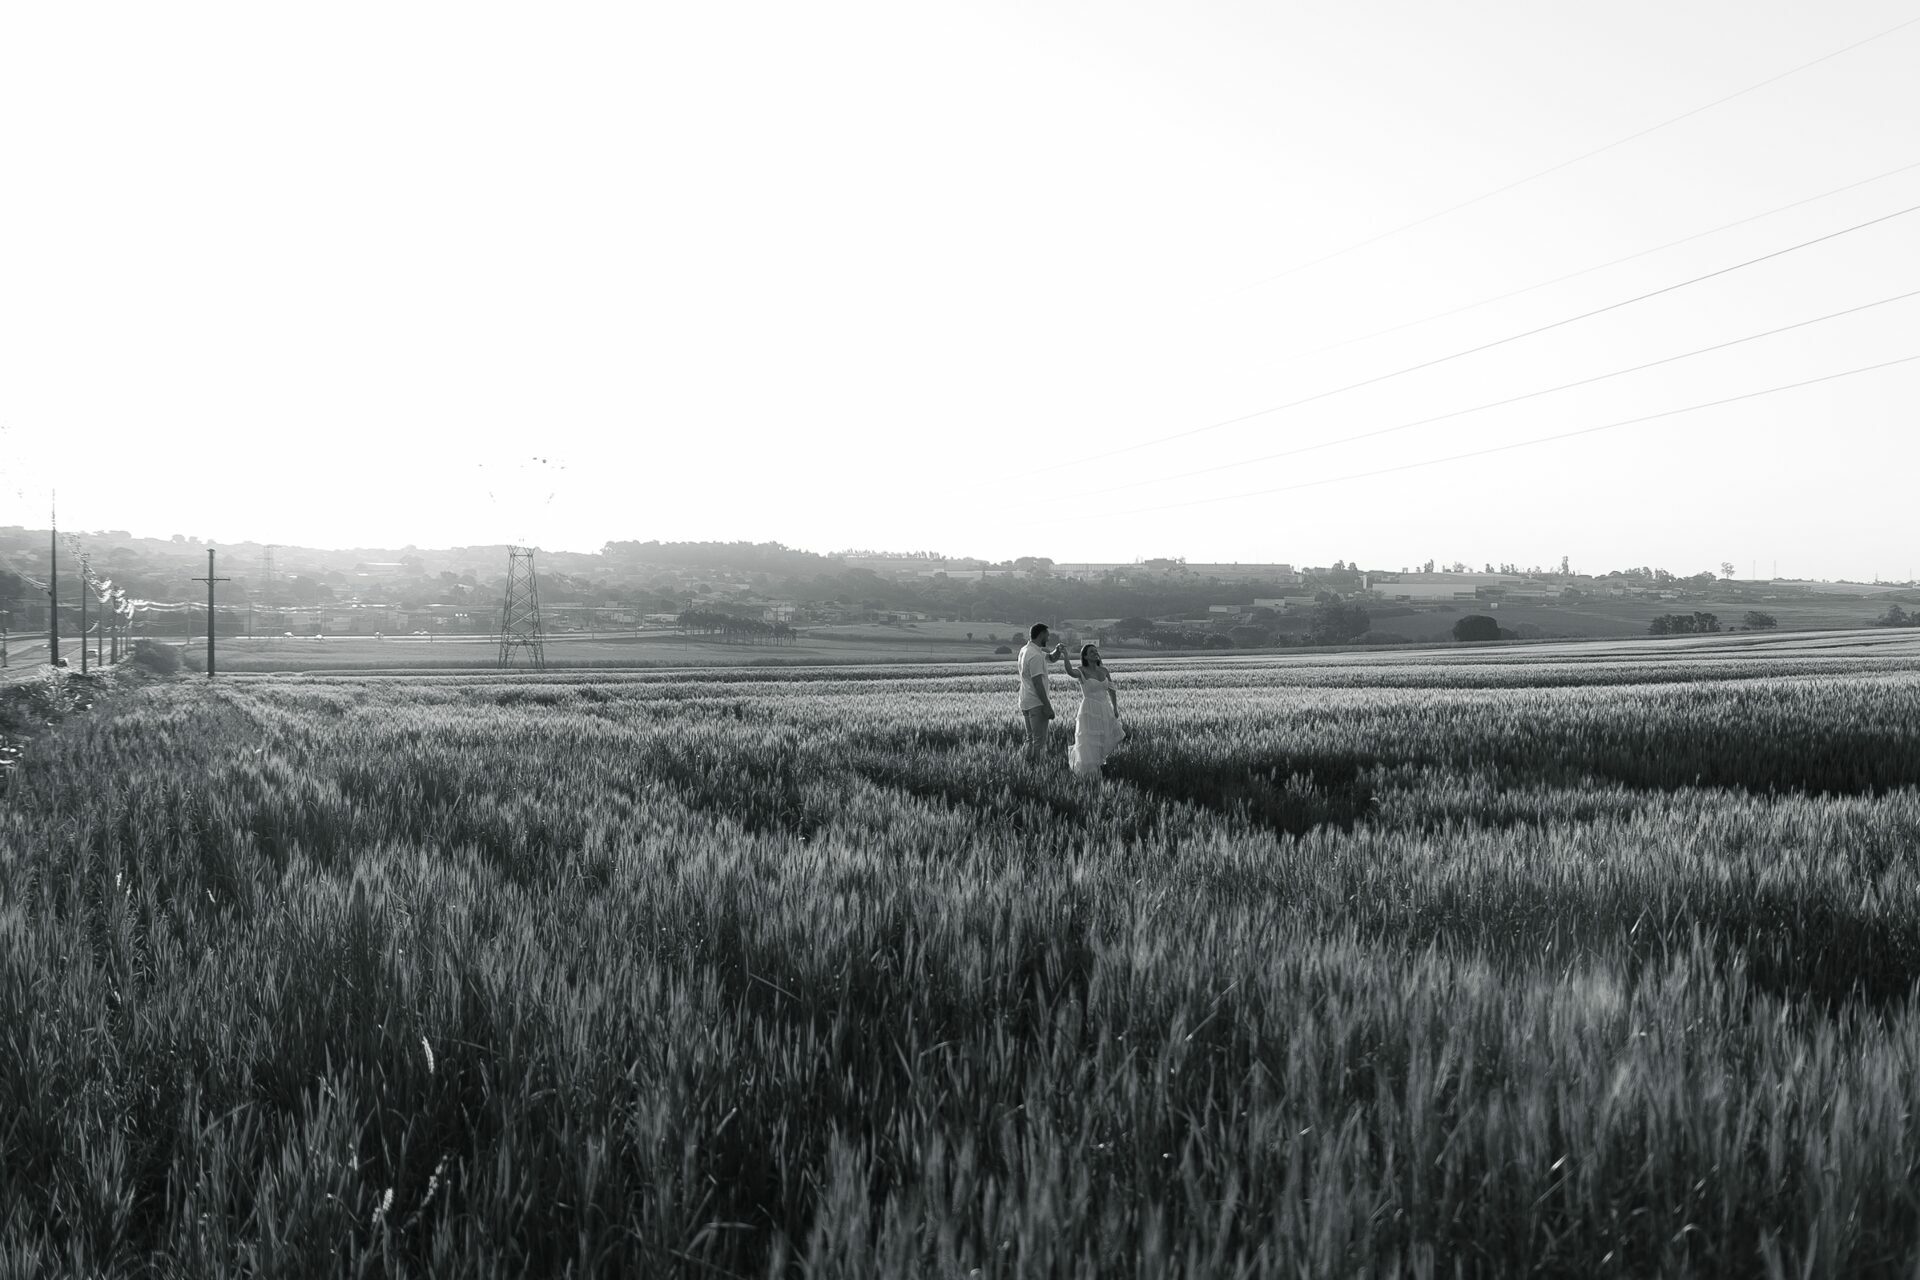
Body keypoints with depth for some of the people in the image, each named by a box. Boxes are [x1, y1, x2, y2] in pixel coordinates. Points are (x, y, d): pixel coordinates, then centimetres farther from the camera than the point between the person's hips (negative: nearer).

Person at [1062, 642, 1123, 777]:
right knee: (1089, 747, -4)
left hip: (1105, 710, 6)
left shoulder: (1103, 670, 7)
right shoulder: (1082, 671, -10)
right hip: (1089, 711, -6)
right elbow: (1070, 672, -33)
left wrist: (1115, 709, 8)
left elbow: (1111, 690, 13)